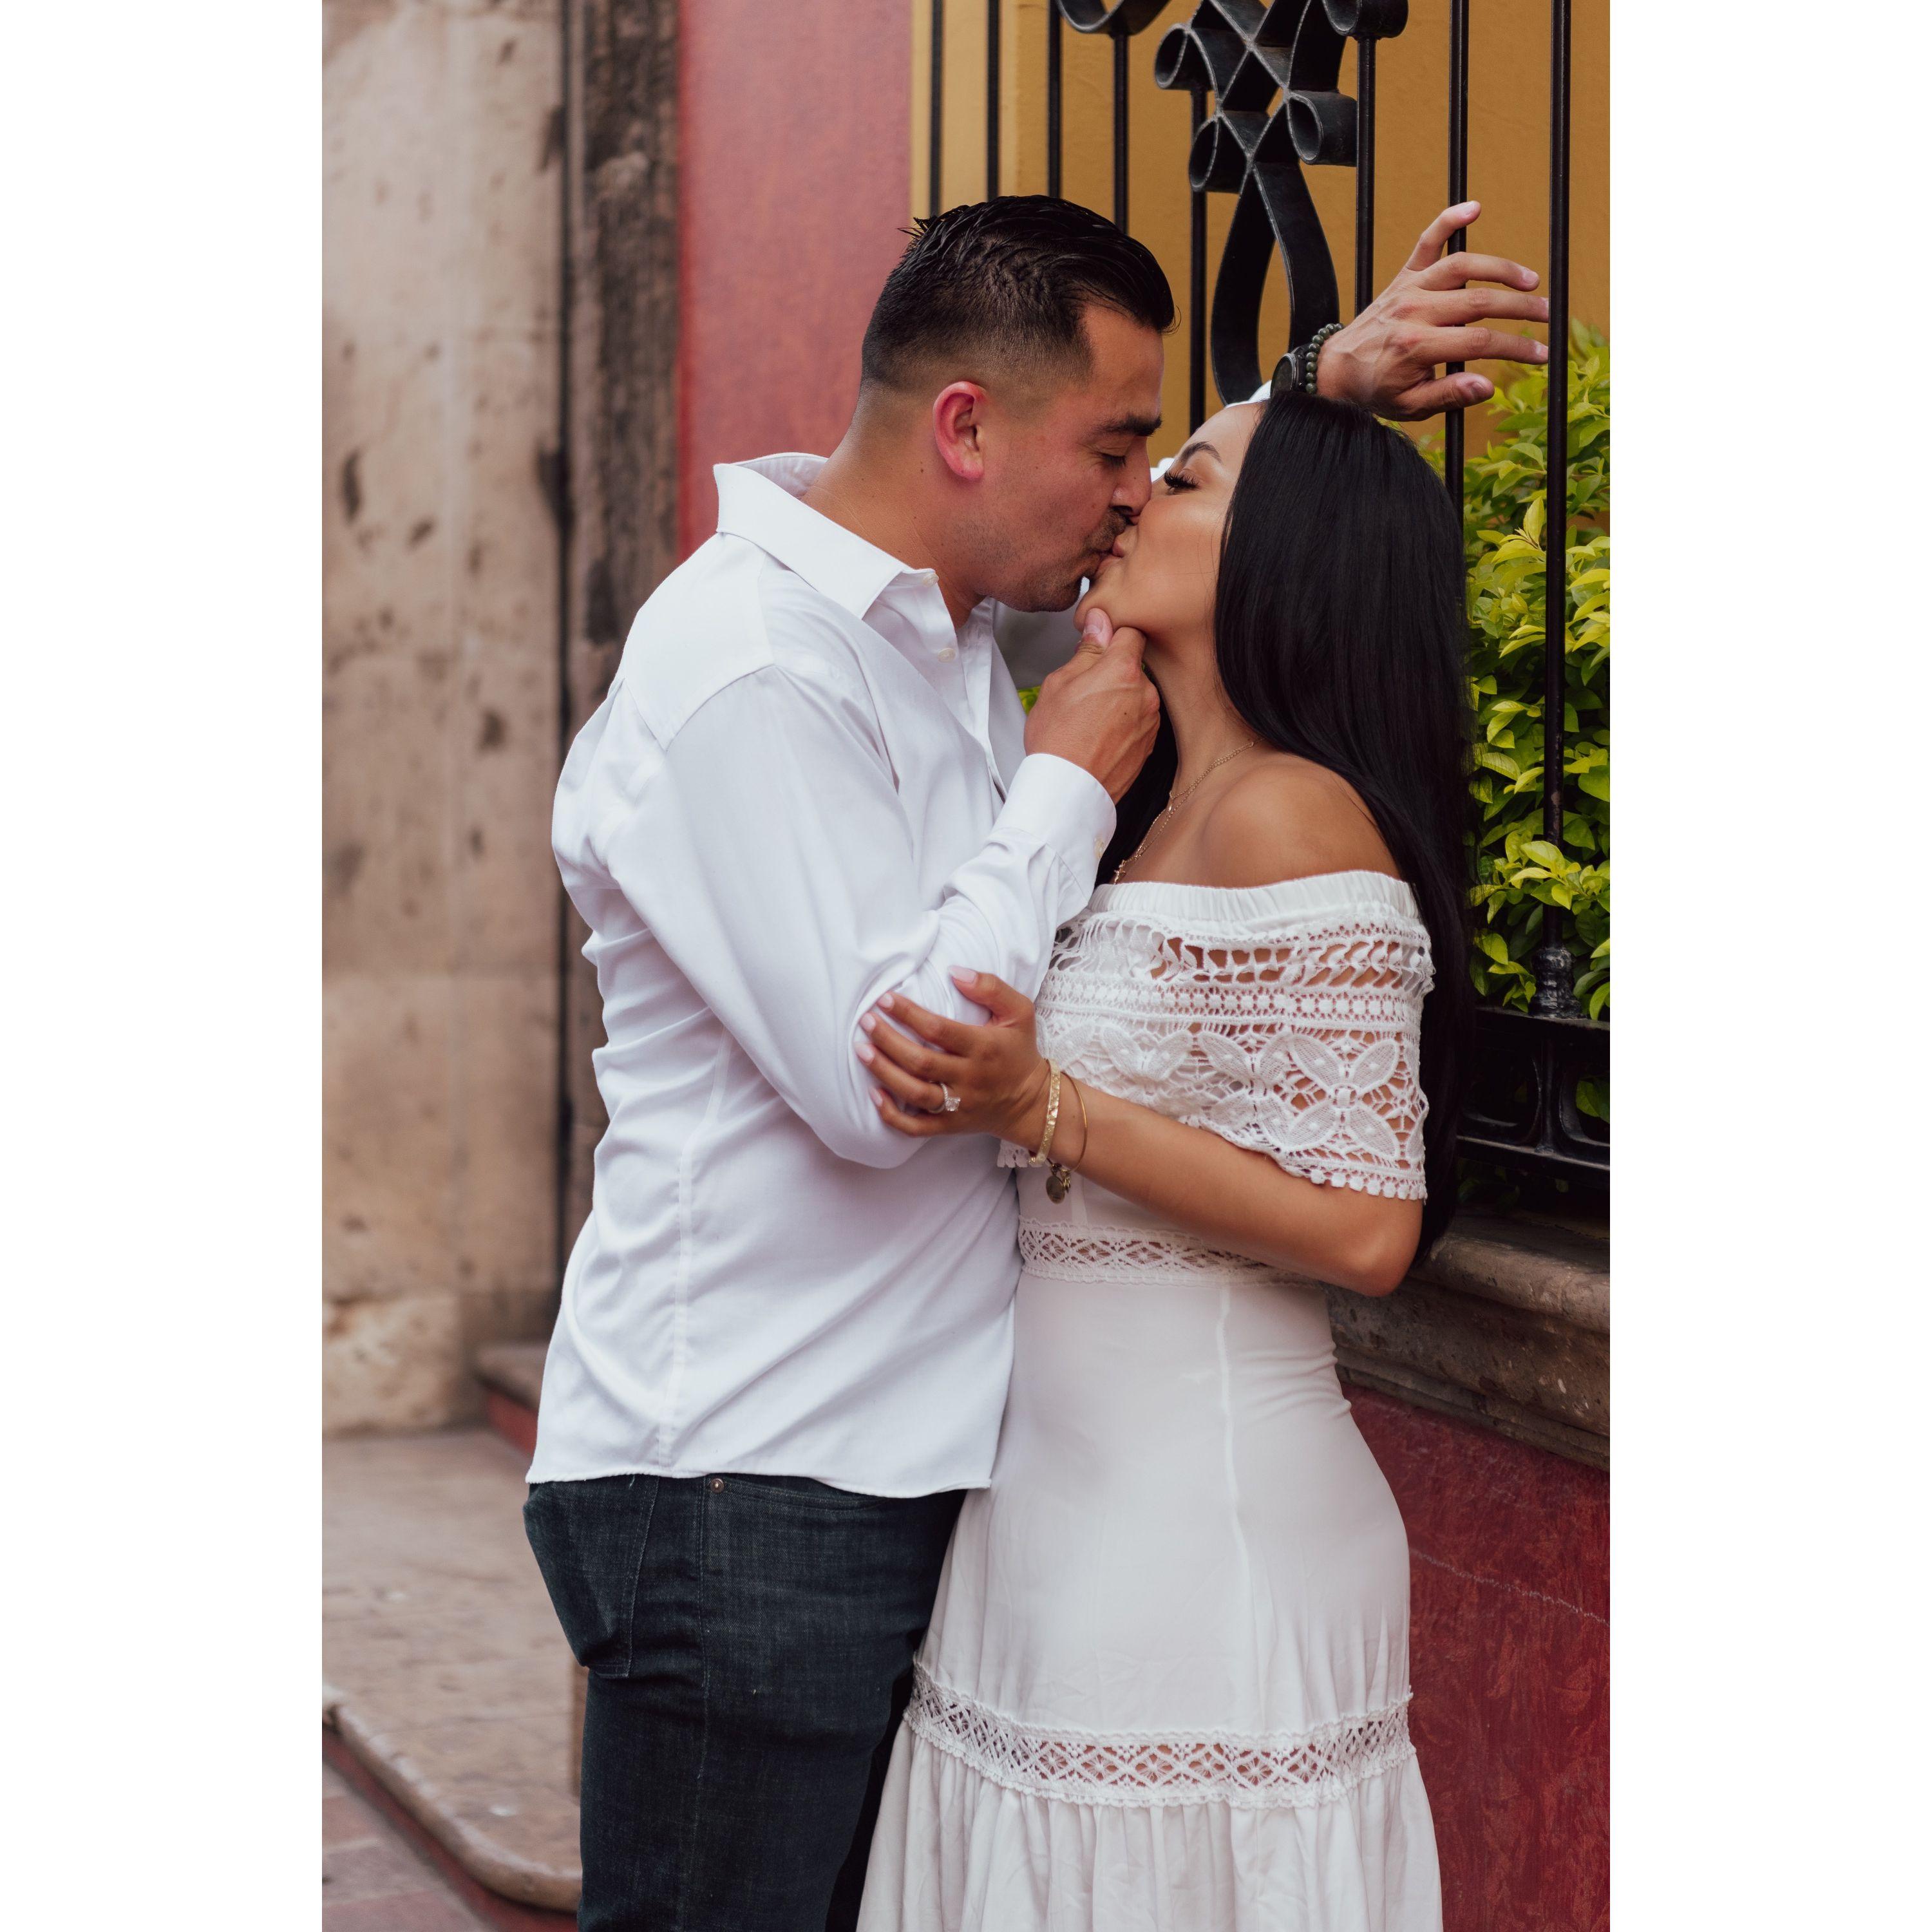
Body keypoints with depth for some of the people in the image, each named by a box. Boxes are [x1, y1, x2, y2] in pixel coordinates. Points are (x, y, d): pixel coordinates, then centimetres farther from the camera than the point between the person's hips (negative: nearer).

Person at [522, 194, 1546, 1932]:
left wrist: (1322, 389, 14)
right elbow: (880, 1076, -25)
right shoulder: (749, 677, -18)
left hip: (892, 1460, 9)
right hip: (745, 1493, -9)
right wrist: (1066, 787, -13)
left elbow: (1163, 542, 32)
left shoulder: (944, 617, 11)